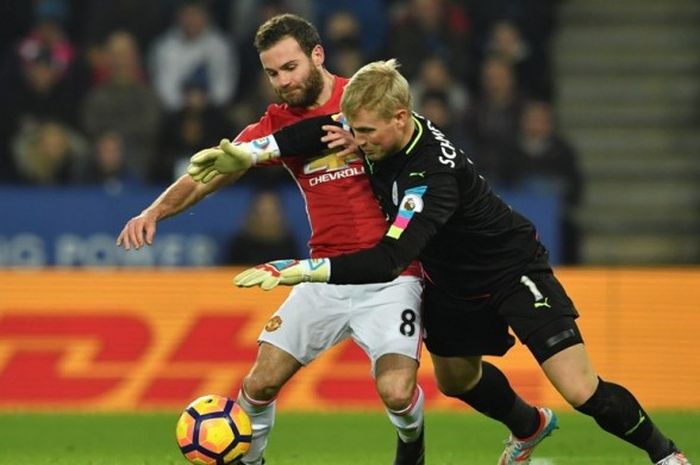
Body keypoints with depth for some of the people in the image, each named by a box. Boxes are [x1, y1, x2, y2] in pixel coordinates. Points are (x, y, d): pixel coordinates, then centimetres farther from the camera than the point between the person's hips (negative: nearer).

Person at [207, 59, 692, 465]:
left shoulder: (433, 174, -41)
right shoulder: (383, 131, -18)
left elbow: (388, 261, -48)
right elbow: (321, 130, 0)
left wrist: (298, 270, -52)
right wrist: (247, 152, -14)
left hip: (514, 270, -8)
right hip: (452, 277, 9)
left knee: (581, 391, -15)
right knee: (455, 377, 24)